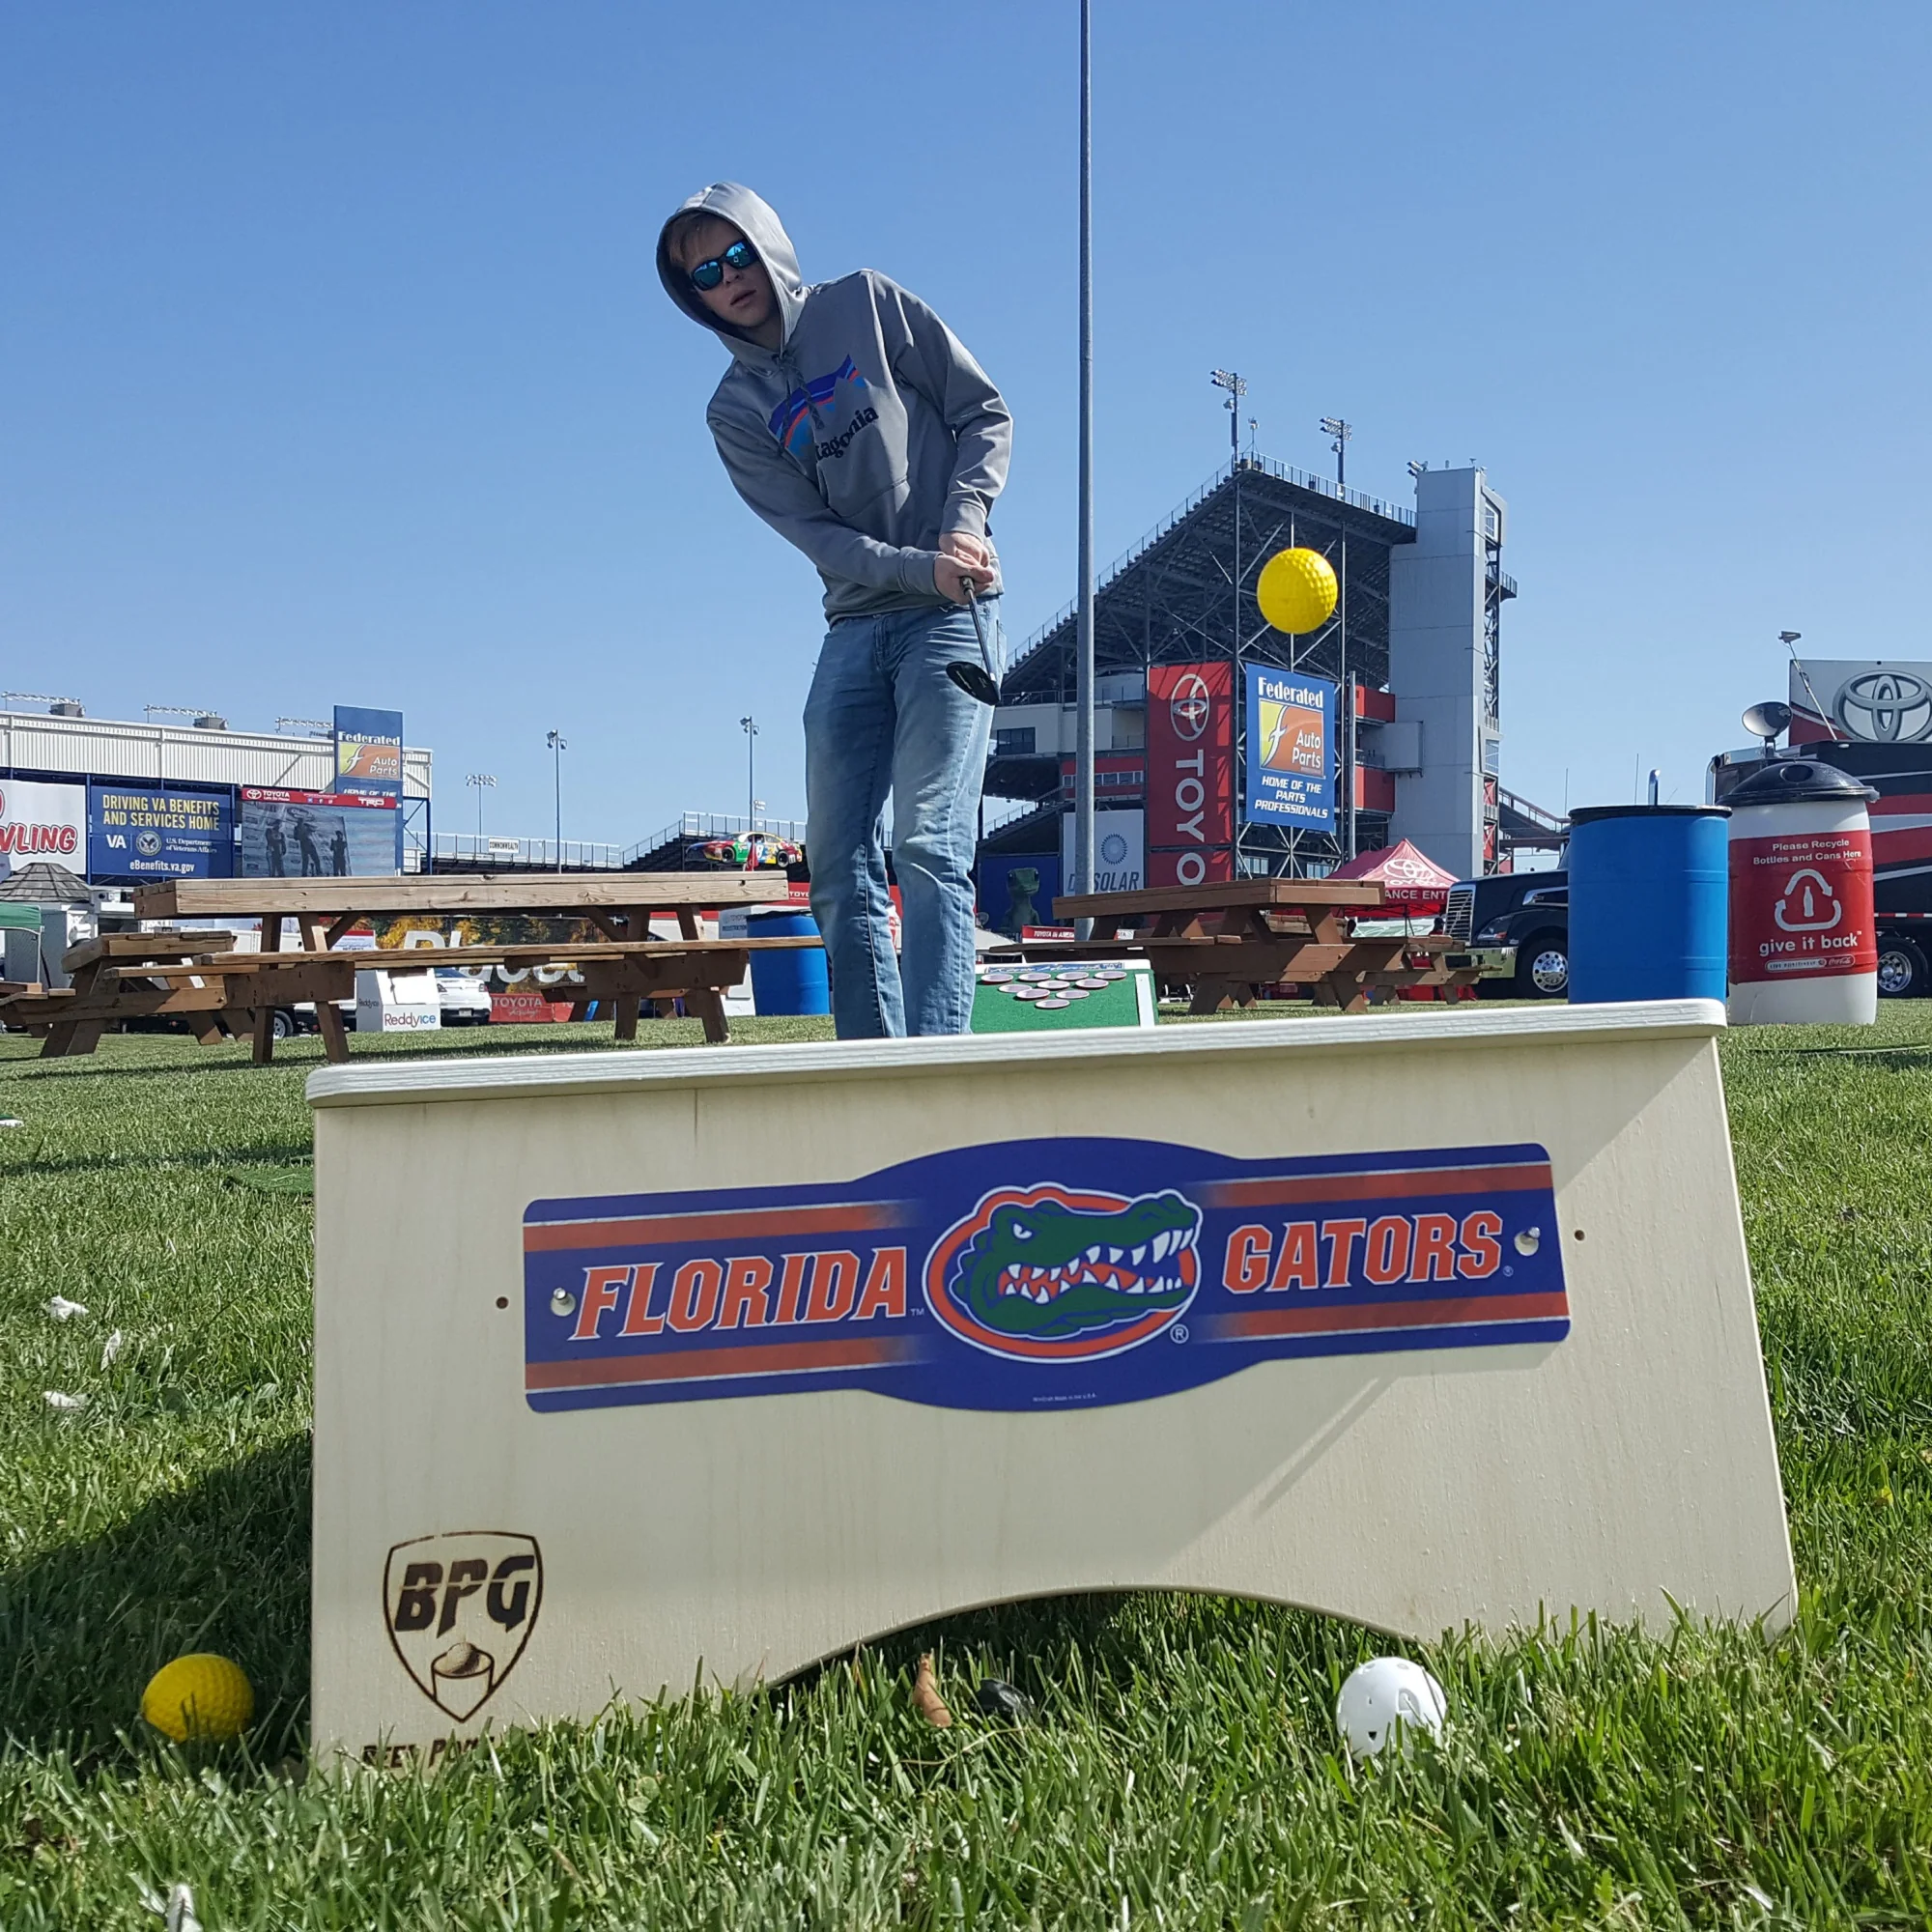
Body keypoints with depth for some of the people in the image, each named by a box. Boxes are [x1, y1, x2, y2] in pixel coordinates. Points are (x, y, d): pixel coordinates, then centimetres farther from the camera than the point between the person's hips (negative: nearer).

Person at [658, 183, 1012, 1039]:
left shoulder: (867, 304, 6)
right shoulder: (735, 412, 10)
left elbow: (985, 412, 5)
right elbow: (815, 534, -2)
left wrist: (963, 523, -10)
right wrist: (922, 569, -16)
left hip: (953, 615, -4)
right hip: (854, 627, 4)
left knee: (929, 844, -15)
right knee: (837, 859, -1)